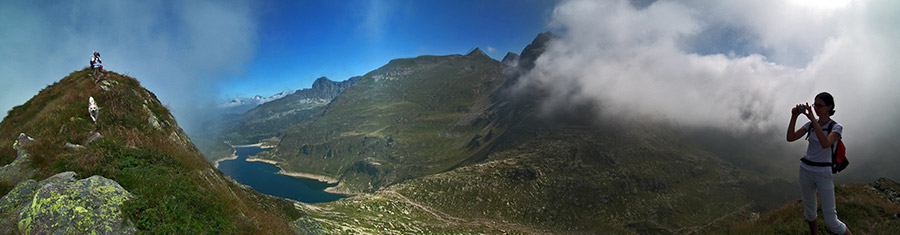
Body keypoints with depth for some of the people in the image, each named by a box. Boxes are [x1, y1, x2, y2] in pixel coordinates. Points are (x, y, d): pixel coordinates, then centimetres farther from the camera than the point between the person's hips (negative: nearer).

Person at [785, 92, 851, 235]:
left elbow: (825, 144, -29)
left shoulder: (837, 127, -8)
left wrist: (812, 118, -33)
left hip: (823, 173, -5)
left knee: (831, 222, -5)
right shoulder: (810, 125, 6)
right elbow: (790, 138, -4)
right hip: (805, 170, 5)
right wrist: (794, 117, -15)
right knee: (809, 211, 17)